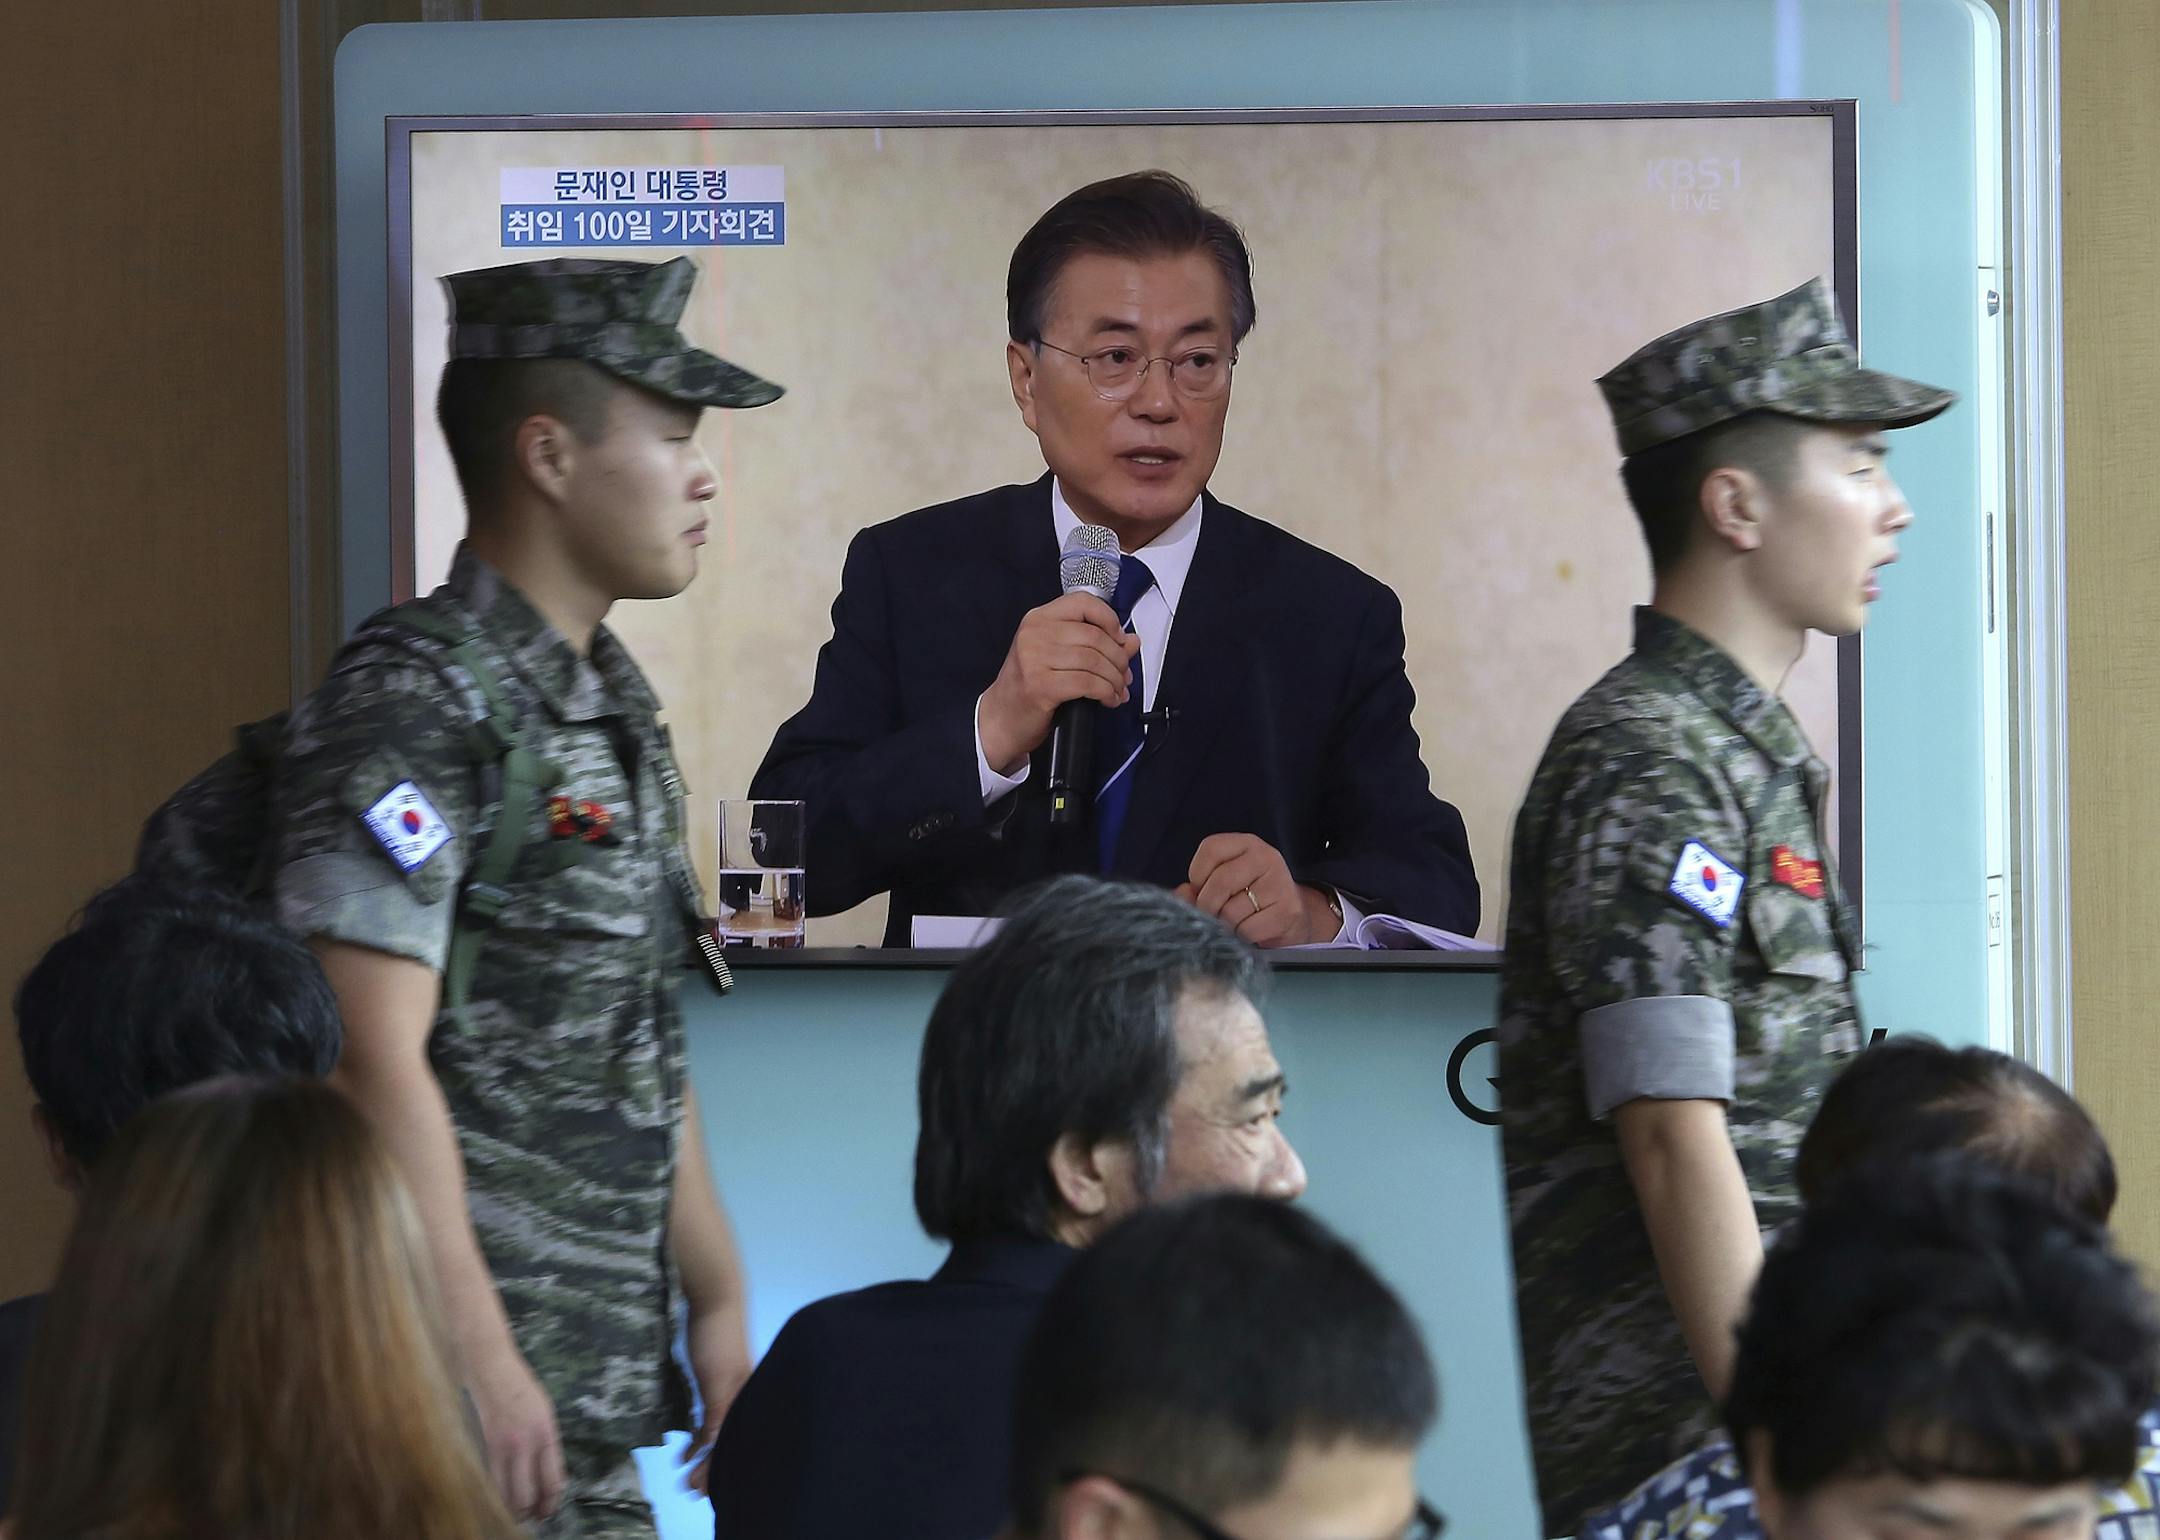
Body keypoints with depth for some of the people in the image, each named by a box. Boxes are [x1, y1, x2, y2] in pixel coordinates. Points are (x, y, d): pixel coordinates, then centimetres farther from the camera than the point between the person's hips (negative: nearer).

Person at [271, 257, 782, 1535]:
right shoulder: (411, 710, -13)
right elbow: (376, 1062, -19)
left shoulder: (615, 705, 17)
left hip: (601, 1384, 9)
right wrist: (480, 1362, -22)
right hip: (471, 1388, -9)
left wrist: (718, 1304, 18)